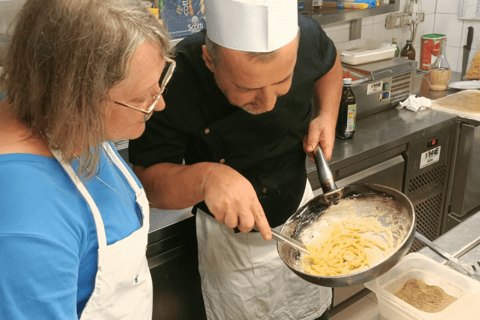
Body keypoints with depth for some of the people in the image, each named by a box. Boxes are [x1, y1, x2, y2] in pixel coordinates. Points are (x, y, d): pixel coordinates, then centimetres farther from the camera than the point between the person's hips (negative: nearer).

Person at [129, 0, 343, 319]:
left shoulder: (306, 37, -23)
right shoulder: (174, 83, -32)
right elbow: (146, 179, -25)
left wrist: (327, 116, -15)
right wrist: (204, 178, -45)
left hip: (302, 208, 4)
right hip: (230, 236, -3)